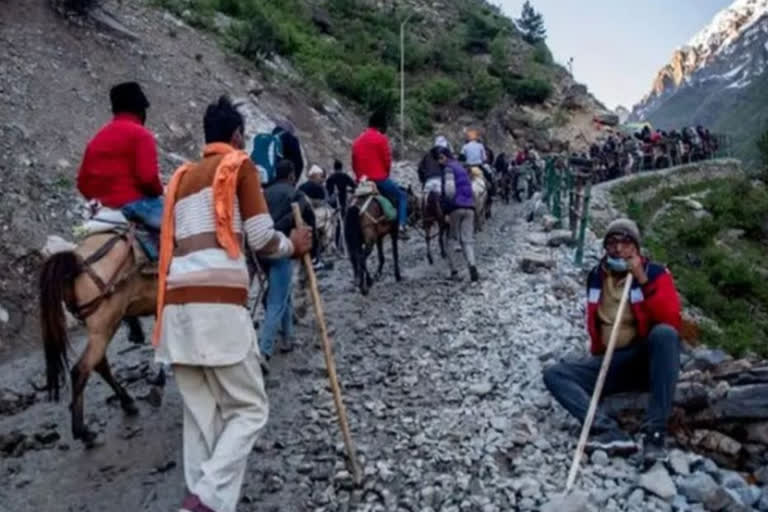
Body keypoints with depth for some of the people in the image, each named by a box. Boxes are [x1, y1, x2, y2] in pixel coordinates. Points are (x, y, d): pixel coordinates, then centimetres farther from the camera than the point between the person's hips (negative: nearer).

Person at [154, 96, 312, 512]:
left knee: (201, 414, 11)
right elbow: (262, 240, -2)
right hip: (217, 301, -7)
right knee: (249, 409, 3)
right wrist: (294, 245, 18)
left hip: (176, 303, 7)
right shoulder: (239, 164, 5)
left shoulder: (183, 176, 24)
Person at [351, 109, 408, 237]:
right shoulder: (381, 138, -7)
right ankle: (401, 226, -6)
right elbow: (387, 160, -7)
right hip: (379, 179, -6)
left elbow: (354, 163, 16)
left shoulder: (357, 141, 14)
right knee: (401, 195, 8)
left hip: (362, 181, 6)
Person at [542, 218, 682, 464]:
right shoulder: (596, 276, 7)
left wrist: (643, 281, -24)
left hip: (647, 361, -4)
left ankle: (656, 431, -33)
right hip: (609, 364, 4)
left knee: (665, 333, -35)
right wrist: (598, 353, 13)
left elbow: (672, 323, -21)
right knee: (554, 375, -15)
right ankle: (610, 431, -37)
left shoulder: (655, 273, -5)